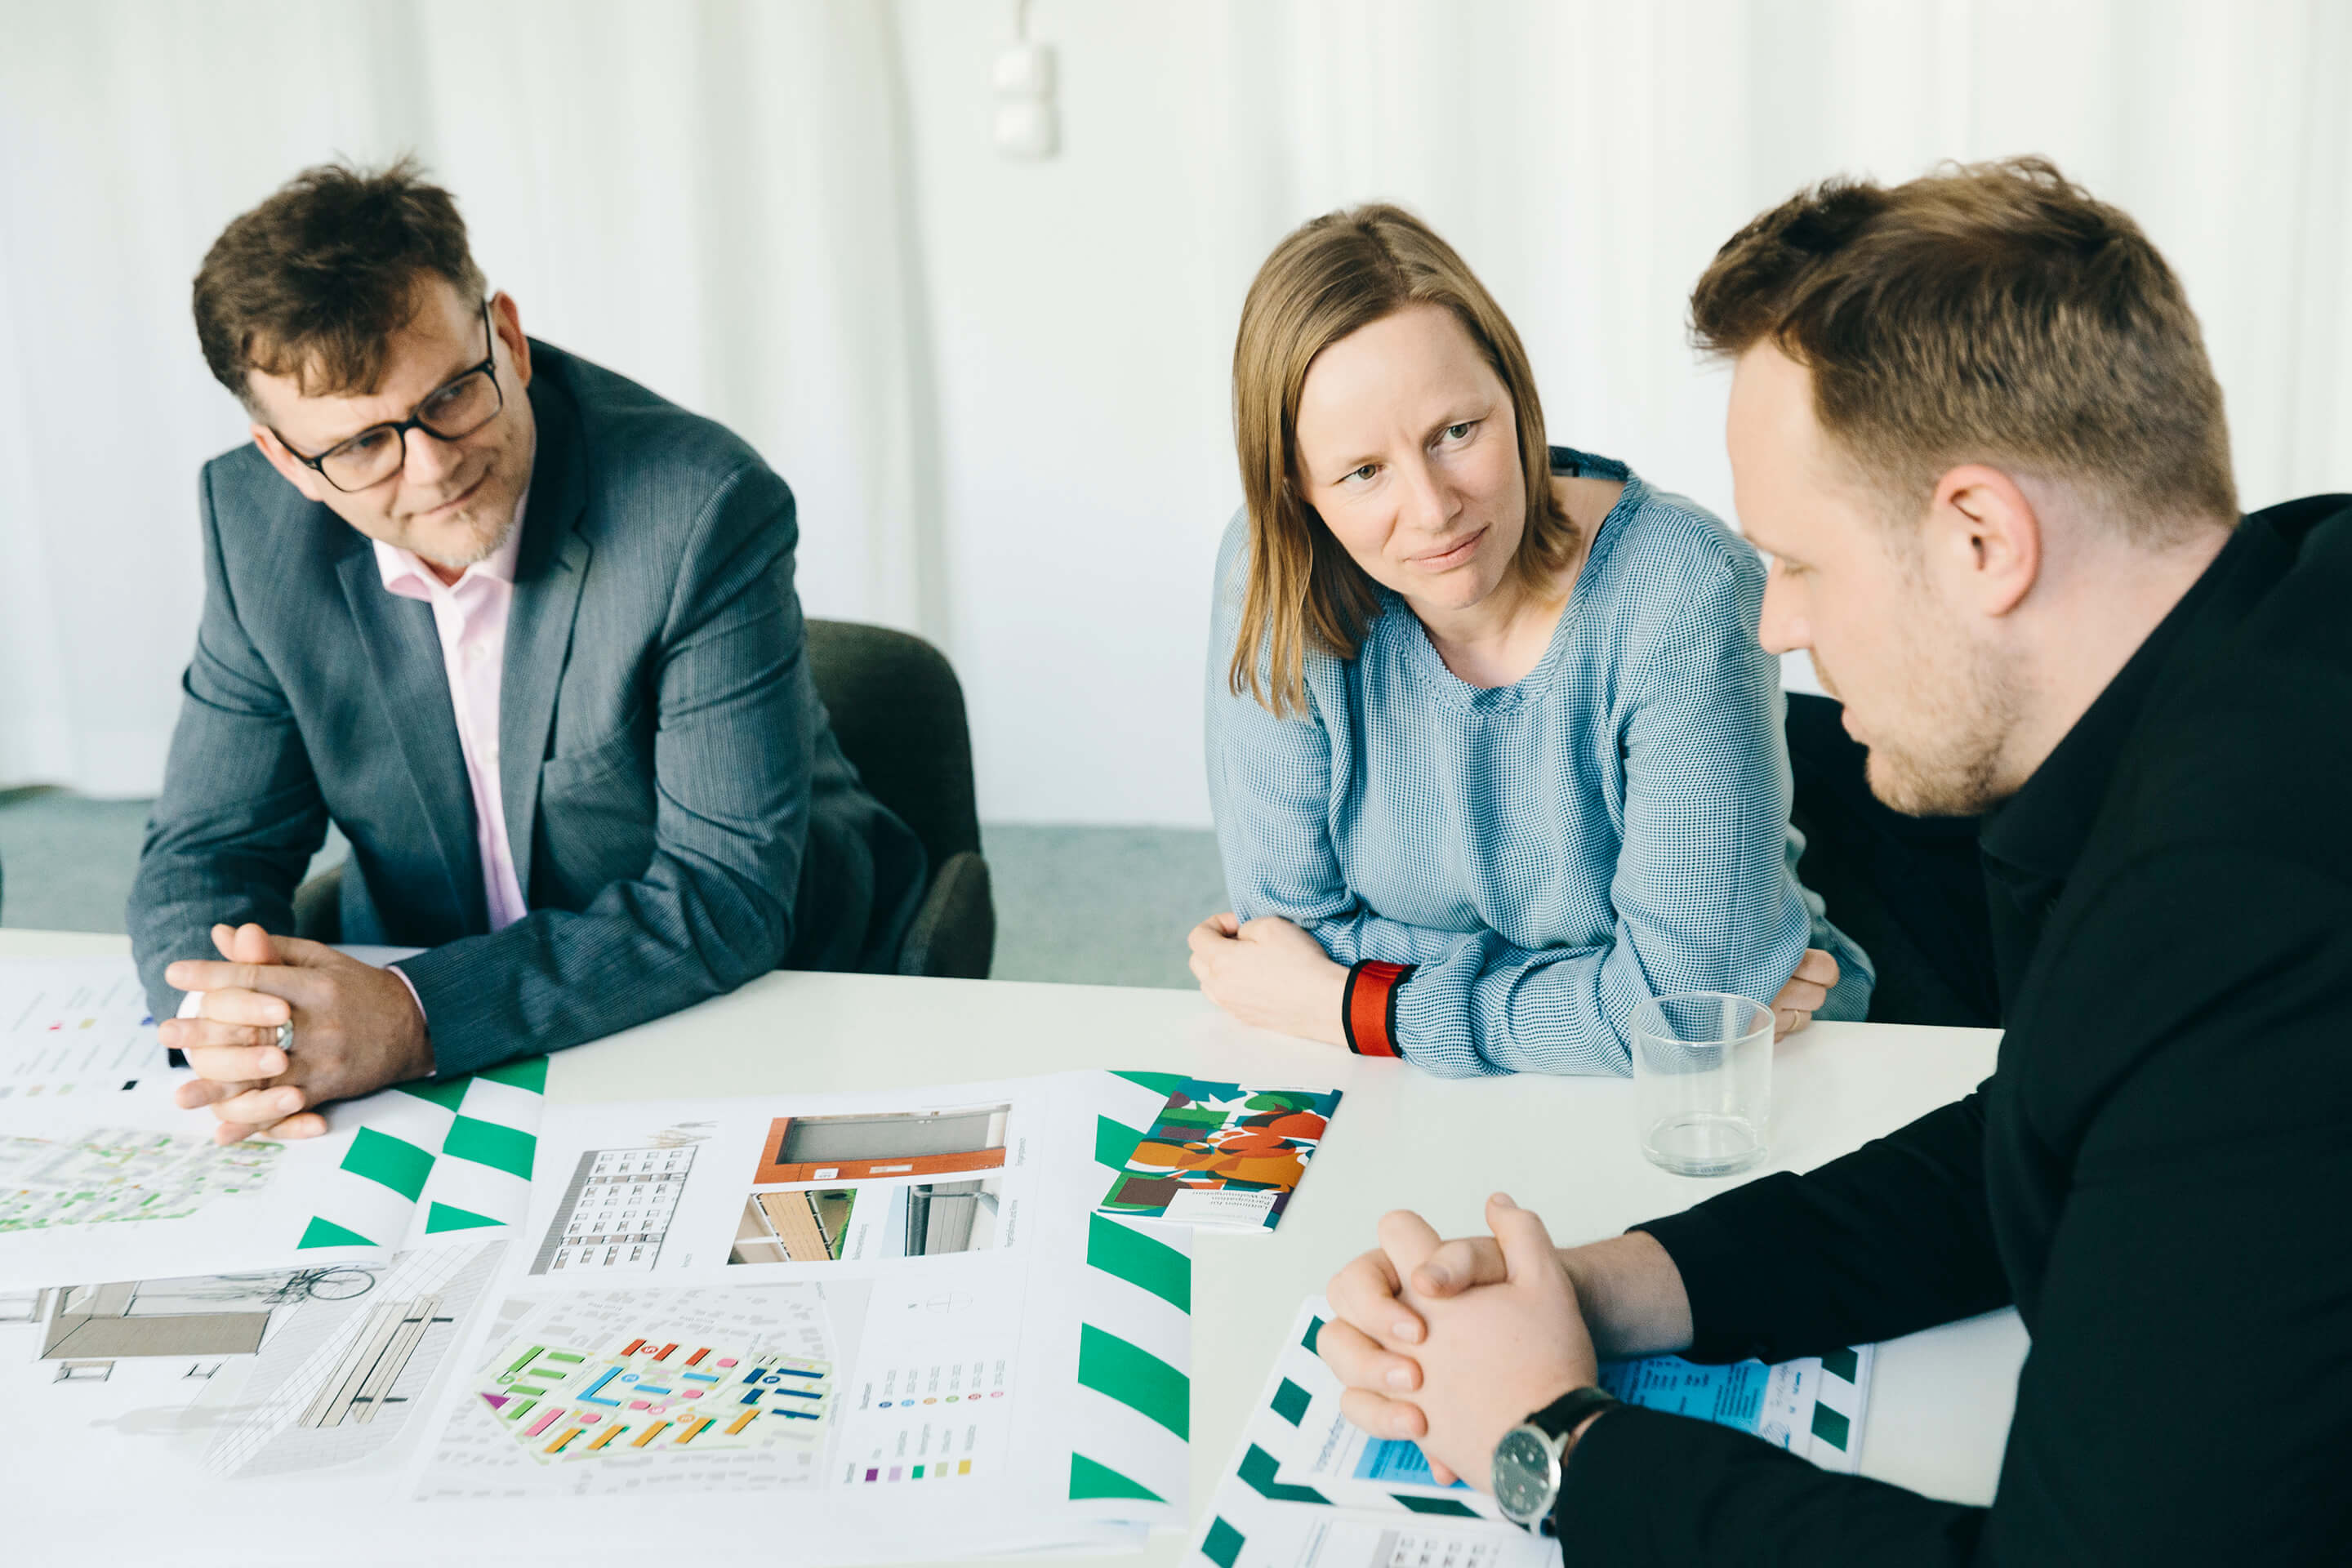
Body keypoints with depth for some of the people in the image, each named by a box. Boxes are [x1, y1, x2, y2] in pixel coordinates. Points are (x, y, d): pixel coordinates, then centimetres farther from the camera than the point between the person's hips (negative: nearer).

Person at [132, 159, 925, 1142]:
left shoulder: (704, 509, -22)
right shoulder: (257, 523, -6)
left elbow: (729, 895, -23)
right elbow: (206, 850, -1)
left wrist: (416, 1017, -33)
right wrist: (229, 1019, -25)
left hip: (740, 1032, -2)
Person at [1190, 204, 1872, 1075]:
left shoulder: (1685, 597, -22)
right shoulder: (1272, 578, -13)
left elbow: (1685, 998, -23)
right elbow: (1295, 922, -11)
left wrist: (1349, 1007, -17)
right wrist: (1591, 995, -18)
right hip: (1419, 1108, 2)